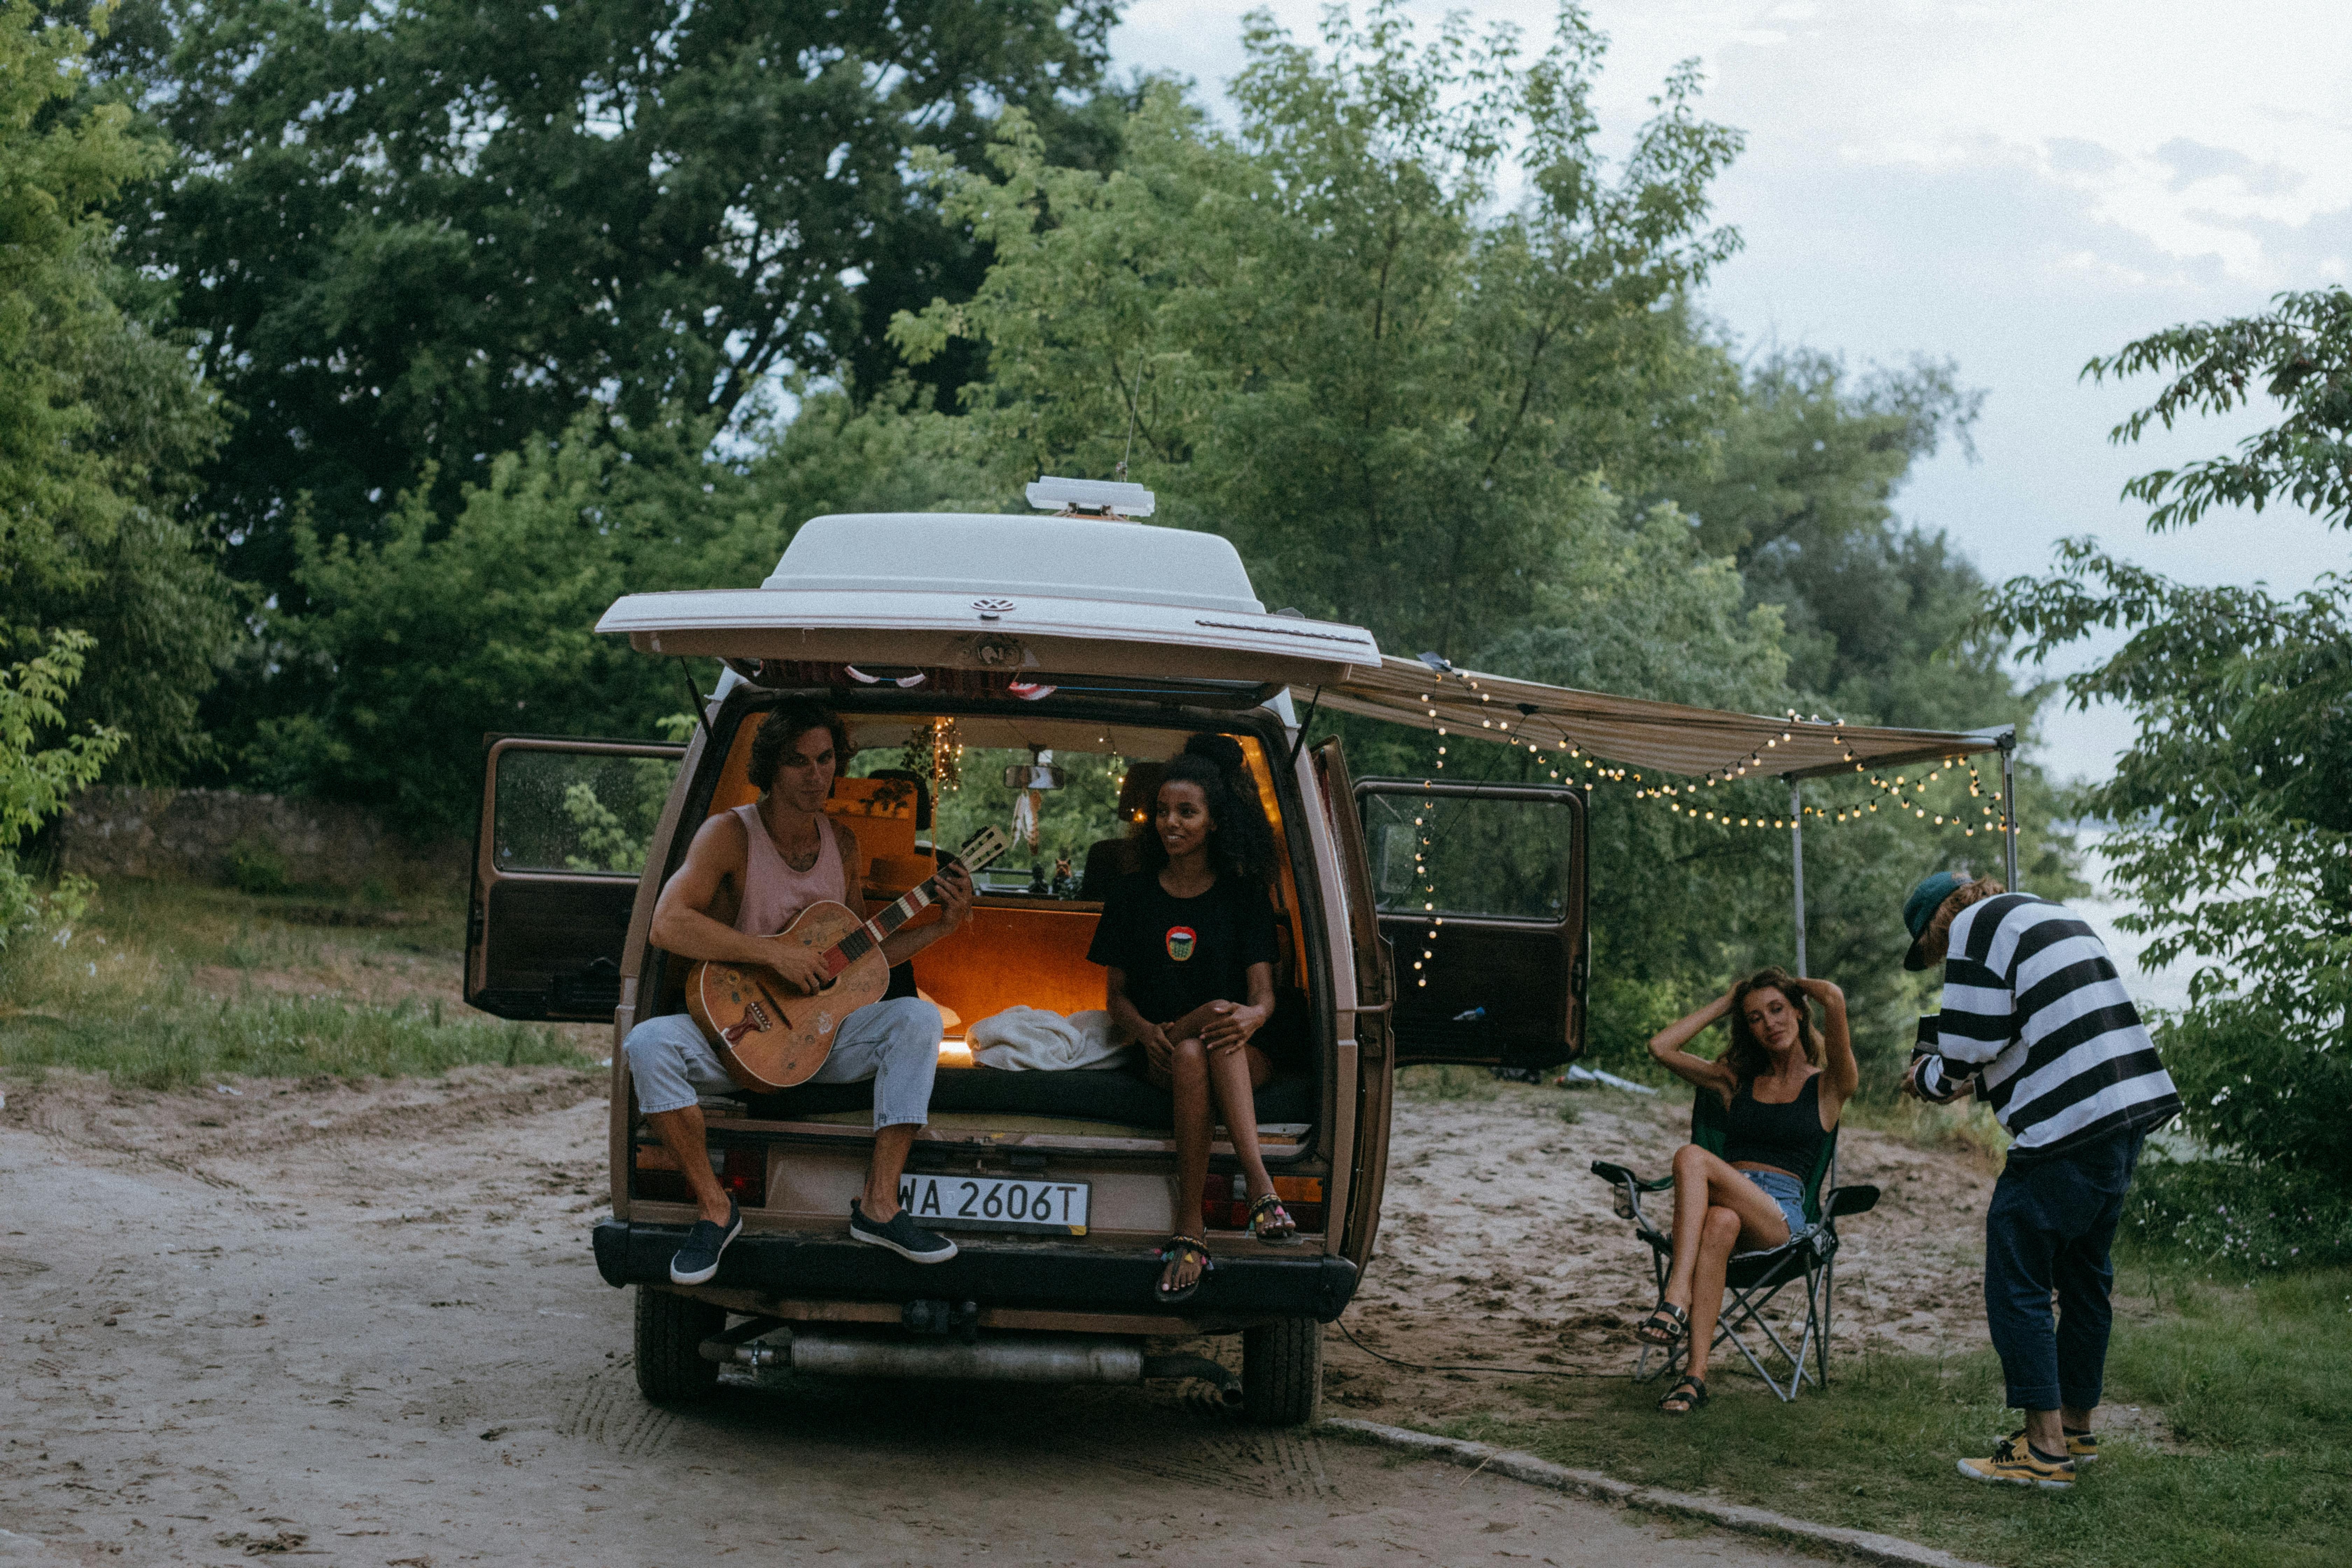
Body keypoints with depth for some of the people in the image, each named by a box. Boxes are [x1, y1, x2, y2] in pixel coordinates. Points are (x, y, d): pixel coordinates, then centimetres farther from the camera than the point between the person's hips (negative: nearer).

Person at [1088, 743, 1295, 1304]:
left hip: (1243, 1059, -1)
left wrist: (1254, 1017, -28)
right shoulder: (1131, 896, 12)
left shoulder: (1243, 896, 8)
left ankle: (1189, 1233, -49)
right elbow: (1116, 995, 11)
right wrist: (1147, 1032, -13)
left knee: (1195, 1055, -38)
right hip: (1160, 1054, 1)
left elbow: (1263, 993, -2)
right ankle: (1258, 1183, -48)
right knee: (1203, 1032, -37)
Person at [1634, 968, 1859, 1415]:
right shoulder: (1736, 1083, 27)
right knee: (1719, 1224, -37)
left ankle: (1677, 1296, -45)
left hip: (1781, 1219, -3)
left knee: (1692, 1158, -33)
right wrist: (1725, 1003, 24)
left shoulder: (1828, 1087, 13)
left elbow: (1834, 1000, -4)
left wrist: (1796, 986, 18)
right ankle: (1696, 1374, -49)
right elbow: (1661, 1047, 18)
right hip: (1724, 1205, 3)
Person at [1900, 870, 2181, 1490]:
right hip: (2131, 1111, 9)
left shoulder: (1977, 923, -3)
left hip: (2067, 1130, -9)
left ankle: (2045, 1448, -3)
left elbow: (1972, 1040, -10)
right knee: (2083, 1275, 20)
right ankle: (2077, 1427, 28)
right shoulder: (2053, 918, 25)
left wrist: (1929, 1079, 9)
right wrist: (1978, 1085, 26)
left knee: (2018, 1283, -2)